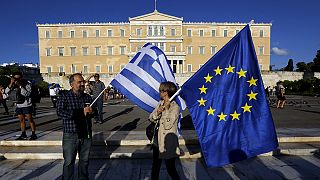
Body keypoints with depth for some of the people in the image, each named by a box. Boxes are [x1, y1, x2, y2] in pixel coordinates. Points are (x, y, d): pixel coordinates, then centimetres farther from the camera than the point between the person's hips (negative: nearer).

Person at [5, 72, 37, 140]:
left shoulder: (27, 84, -10)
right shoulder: (13, 84, 5)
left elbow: (26, 94, -21)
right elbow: (6, 91, -6)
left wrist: (20, 86, -26)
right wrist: (11, 83, -16)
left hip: (26, 105, -5)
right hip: (18, 105, 6)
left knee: (30, 119, -4)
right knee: (21, 120, 11)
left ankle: (33, 134, 2)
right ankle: (23, 135, 20)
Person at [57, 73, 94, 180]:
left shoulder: (88, 97, 9)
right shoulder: (64, 96, -4)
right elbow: (60, 112, -18)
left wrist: (91, 112, -15)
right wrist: (82, 112, -21)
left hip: (86, 134, 4)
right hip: (71, 135, -4)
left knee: (85, 160, 16)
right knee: (69, 162, 6)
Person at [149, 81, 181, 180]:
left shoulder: (175, 107, -17)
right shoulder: (160, 103, 5)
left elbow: (167, 125, -24)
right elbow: (151, 118, 3)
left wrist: (166, 109, -23)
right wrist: (158, 111, -16)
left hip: (168, 142, -7)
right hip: (157, 140, 7)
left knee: (171, 169, 7)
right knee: (155, 166, 20)